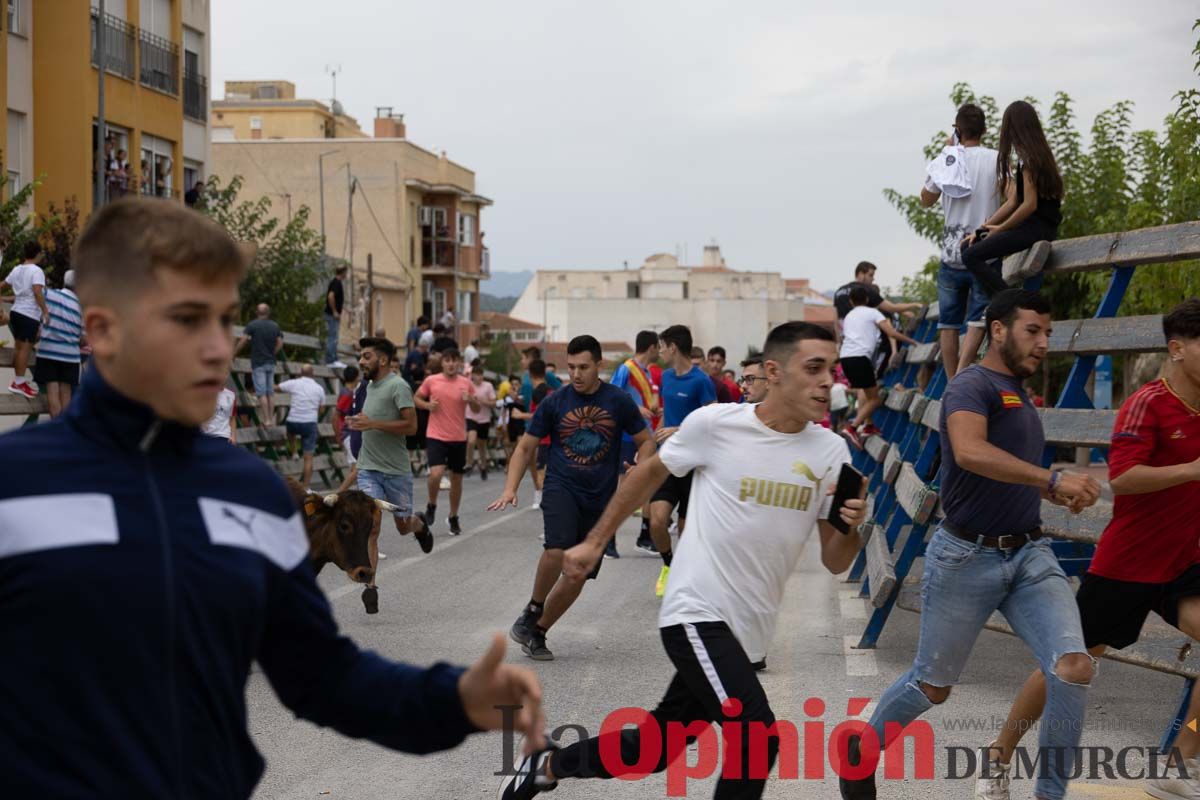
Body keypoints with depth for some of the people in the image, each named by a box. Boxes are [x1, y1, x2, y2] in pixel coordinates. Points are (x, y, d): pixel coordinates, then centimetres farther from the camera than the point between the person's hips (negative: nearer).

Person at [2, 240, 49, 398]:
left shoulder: (16, 270, 11)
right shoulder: (36, 271, -12)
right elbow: (37, 292, -24)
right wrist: (45, 311, -22)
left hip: (16, 311, 8)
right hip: (30, 314, -8)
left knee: (18, 346, 14)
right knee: (26, 348, -7)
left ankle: (17, 380, 21)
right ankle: (19, 383, -9)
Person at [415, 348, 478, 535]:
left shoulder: (466, 383, 1)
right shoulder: (431, 381, -2)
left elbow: (477, 409, 8)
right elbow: (417, 398, 11)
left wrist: (471, 400, -13)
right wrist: (427, 405, -9)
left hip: (458, 438, 2)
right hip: (436, 437, -2)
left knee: (456, 478, 10)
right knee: (436, 474, -20)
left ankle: (453, 518, 26)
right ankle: (431, 506, 9)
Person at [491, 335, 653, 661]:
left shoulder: (618, 401, -2)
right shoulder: (555, 402, -1)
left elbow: (646, 441, 8)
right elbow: (525, 447, 6)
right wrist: (510, 488, -7)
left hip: (600, 499, 2)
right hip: (561, 487, -1)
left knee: (579, 574, 1)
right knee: (558, 550, -29)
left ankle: (538, 632, 21)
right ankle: (533, 609, -4)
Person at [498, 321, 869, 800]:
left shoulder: (831, 452, -1)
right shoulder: (716, 423, -12)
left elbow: (834, 563, 3)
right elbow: (650, 473, 7)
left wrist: (851, 527, -19)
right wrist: (595, 541, 11)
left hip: (748, 631, 6)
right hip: (698, 613, -6)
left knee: (659, 747, 17)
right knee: (757, 739, -21)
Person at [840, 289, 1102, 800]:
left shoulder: (1020, 397, 16)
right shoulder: (972, 385, -11)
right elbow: (969, 451, -33)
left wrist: (1056, 495, 14)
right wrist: (1053, 478, -36)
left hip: (1029, 553, 7)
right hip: (968, 557, -7)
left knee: (1075, 665, -14)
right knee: (933, 685, 8)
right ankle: (860, 753, 34)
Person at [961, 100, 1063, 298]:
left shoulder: (1027, 157, -12)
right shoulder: (1039, 153, 19)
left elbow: (1030, 204, -18)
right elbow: (1014, 201, 17)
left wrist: (1001, 228, -6)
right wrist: (982, 228, 13)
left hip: (1036, 228, -10)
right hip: (1039, 227, 10)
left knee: (971, 256, -16)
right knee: (969, 246, 12)